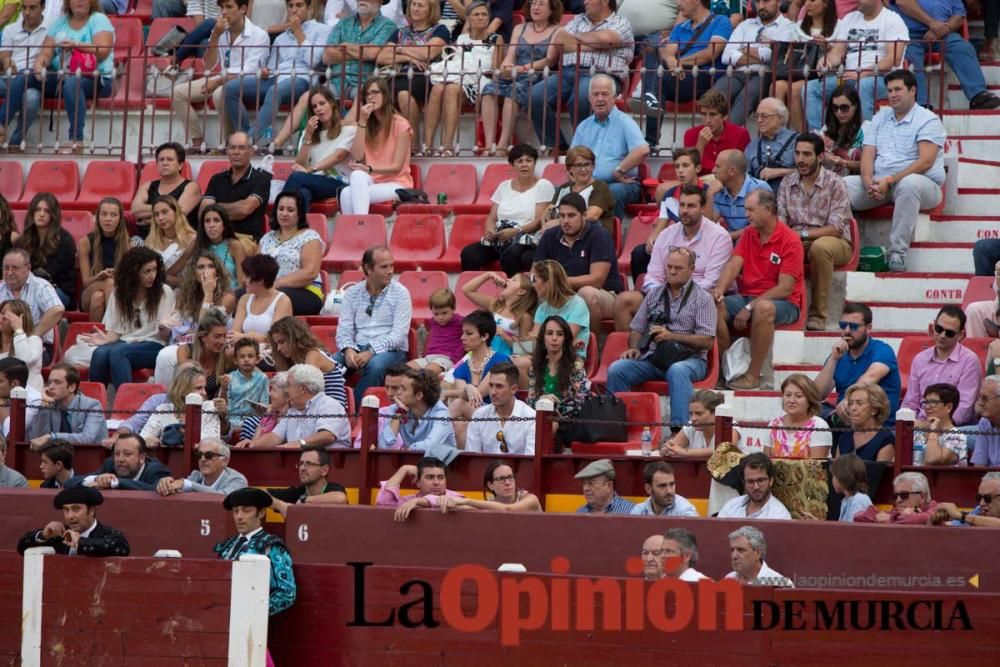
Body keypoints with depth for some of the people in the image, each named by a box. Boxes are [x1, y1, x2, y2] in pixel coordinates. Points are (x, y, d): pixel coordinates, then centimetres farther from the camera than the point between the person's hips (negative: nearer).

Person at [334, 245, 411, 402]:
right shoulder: (352, 293, 12)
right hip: (357, 348, 3)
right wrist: (348, 349, -17)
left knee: (375, 365, -37)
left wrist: (372, 351, -21)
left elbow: (399, 334, -8)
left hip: (391, 350, -3)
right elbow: (344, 329, 6)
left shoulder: (400, 293, 2)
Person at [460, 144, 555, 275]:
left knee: (511, 255, -40)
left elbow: (540, 221, -5)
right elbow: (491, 218, 16)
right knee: (468, 254, -24)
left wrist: (517, 231, -21)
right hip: (498, 239, 5)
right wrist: (489, 230, -9)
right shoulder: (504, 186, 18)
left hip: (527, 240, -4)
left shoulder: (543, 186, 4)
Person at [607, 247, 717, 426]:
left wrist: (672, 336, -15)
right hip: (652, 356, 5)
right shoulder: (654, 294, 21)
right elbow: (636, 329, 23)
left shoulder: (703, 299, 5)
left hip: (688, 358, -4)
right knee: (616, 370, -22)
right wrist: (634, 349, 0)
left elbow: (707, 342, -5)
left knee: (677, 371, -41)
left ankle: (679, 426, -47)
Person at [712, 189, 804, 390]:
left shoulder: (790, 241, -10)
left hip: (783, 304, -6)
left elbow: (784, 289, -16)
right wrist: (719, 289, -22)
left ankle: (753, 375, -32)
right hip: (747, 297, 6)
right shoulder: (749, 235, 12)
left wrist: (750, 307, -22)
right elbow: (734, 264, -1)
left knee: (763, 308, -40)